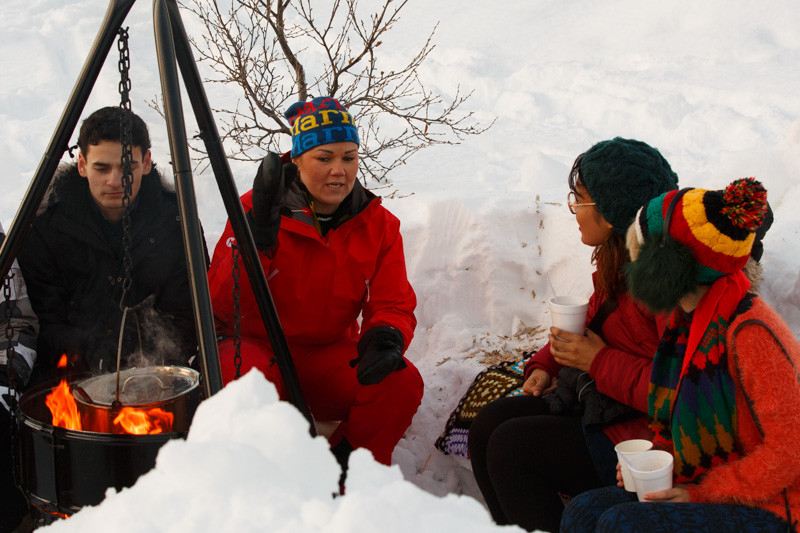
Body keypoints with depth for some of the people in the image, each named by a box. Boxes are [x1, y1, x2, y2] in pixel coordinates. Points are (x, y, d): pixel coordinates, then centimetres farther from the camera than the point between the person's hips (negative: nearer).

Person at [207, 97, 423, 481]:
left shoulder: (378, 224, -1)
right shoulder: (257, 209, -10)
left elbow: (394, 306, -3)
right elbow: (220, 305, -18)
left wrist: (384, 336, -28)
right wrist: (257, 232, -31)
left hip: (329, 356, 3)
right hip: (256, 345, -2)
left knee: (403, 384, -25)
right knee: (247, 377, -37)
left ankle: (342, 474, 0)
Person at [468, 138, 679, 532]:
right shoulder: (617, 258, 7)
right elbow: (590, 321, 21)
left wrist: (599, 361, -20)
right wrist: (545, 365, 4)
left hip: (645, 432, -10)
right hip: (599, 402, 10)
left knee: (509, 446, -16)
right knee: (488, 424, 0)